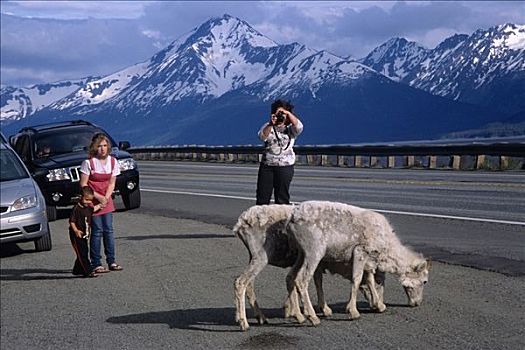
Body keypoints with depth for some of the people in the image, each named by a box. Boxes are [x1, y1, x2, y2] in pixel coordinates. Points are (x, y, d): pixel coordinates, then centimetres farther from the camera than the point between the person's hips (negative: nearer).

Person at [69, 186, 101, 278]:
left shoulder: (88, 208, 8)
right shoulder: (76, 208, -17)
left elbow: (94, 209, 34)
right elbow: (71, 221, -18)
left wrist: (100, 205, 24)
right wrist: (76, 231, -28)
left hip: (84, 235, 9)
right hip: (76, 235, -9)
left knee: (84, 252, 13)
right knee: (82, 254, -8)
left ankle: (77, 270, 26)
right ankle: (89, 271, -12)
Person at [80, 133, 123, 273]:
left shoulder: (113, 161, 1)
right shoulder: (88, 163, -13)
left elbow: (112, 183, 5)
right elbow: (83, 185, -12)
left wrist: (106, 198, -10)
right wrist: (98, 197, -15)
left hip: (106, 201, 4)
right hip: (92, 202, -4)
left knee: (108, 230, 3)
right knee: (97, 231, -5)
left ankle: (111, 261, 10)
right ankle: (96, 264, 0)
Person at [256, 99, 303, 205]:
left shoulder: (290, 129, 5)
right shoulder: (268, 126, 10)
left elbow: (299, 127, -18)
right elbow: (262, 136, -11)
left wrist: (288, 113, -23)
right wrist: (271, 124, -24)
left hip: (285, 166, -2)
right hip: (266, 165, 2)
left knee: (282, 199, 2)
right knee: (262, 197, 2)